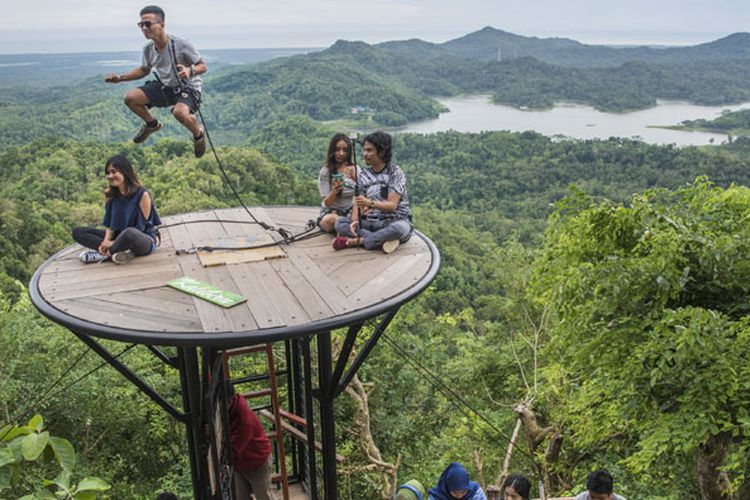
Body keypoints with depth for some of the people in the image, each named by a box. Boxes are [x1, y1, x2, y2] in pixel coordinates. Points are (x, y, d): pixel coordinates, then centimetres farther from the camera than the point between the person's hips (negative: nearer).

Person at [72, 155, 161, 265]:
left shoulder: (142, 194, -16)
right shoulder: (110, 194, 2)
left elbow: (140, 227, -16)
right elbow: (110, 224, 4)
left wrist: (113, 244, -22)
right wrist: (106, 241, -18)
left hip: (145, 240, -7)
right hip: (119, 237, 7)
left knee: (129, 233, -42)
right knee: (77, 232, -3)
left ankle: (103, 254, -14)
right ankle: (122, 250, -20)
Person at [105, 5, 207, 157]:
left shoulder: (181, 45, -24)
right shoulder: (148, 49, -6)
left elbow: (203, 66, -15)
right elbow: (144, 70, 13)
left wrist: (190, 70, -38)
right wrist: (120, 78, 2)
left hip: (188, 88, -6)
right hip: (165, 87, 6)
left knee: (180, 112, -39)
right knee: (130, 97, -8)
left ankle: (198, 135, -5)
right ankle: (152, 124, 21)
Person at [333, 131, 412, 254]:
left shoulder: (395, 172, -8)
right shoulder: (364, 175, 8)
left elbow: (392, 205, -18)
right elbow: (357, 203, 2)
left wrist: (370, 203, -36)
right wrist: (355, 221, -21)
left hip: (395, 221, -4)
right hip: (372, 222, 5)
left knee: (400, 228, -40)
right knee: (340, 223, -15)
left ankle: (354, 241, -27)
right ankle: (382, 241, -28)